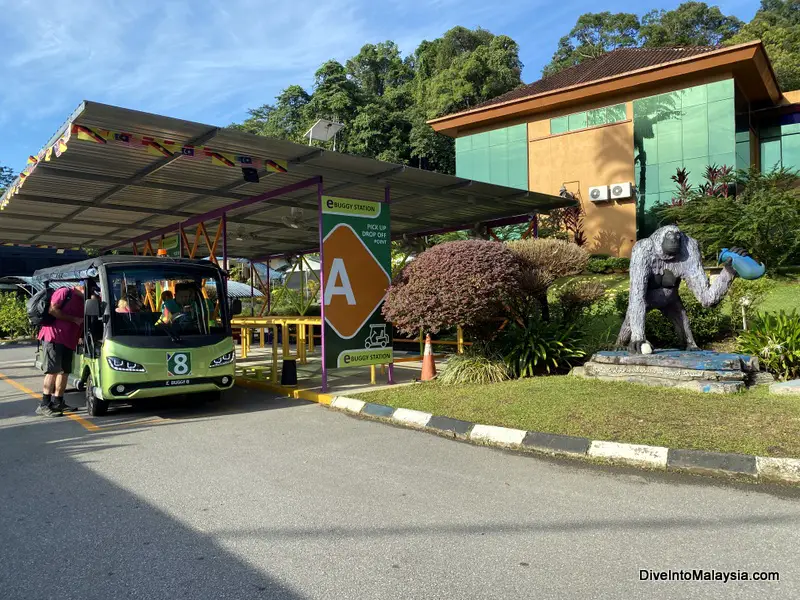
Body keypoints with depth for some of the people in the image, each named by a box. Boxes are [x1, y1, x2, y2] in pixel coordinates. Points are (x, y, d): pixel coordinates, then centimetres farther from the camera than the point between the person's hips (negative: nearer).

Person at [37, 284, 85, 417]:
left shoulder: (83, 302, 18)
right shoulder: (64, 292, -4)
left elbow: (80, 326, 19)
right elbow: (52, 310, -14)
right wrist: (74, 319, -12)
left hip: (69, 341, 8)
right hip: (53, 336, -8)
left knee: (64, 371, 11)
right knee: (53, 371, -9)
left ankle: (57, 402, 20)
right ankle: (44, 405, -5)